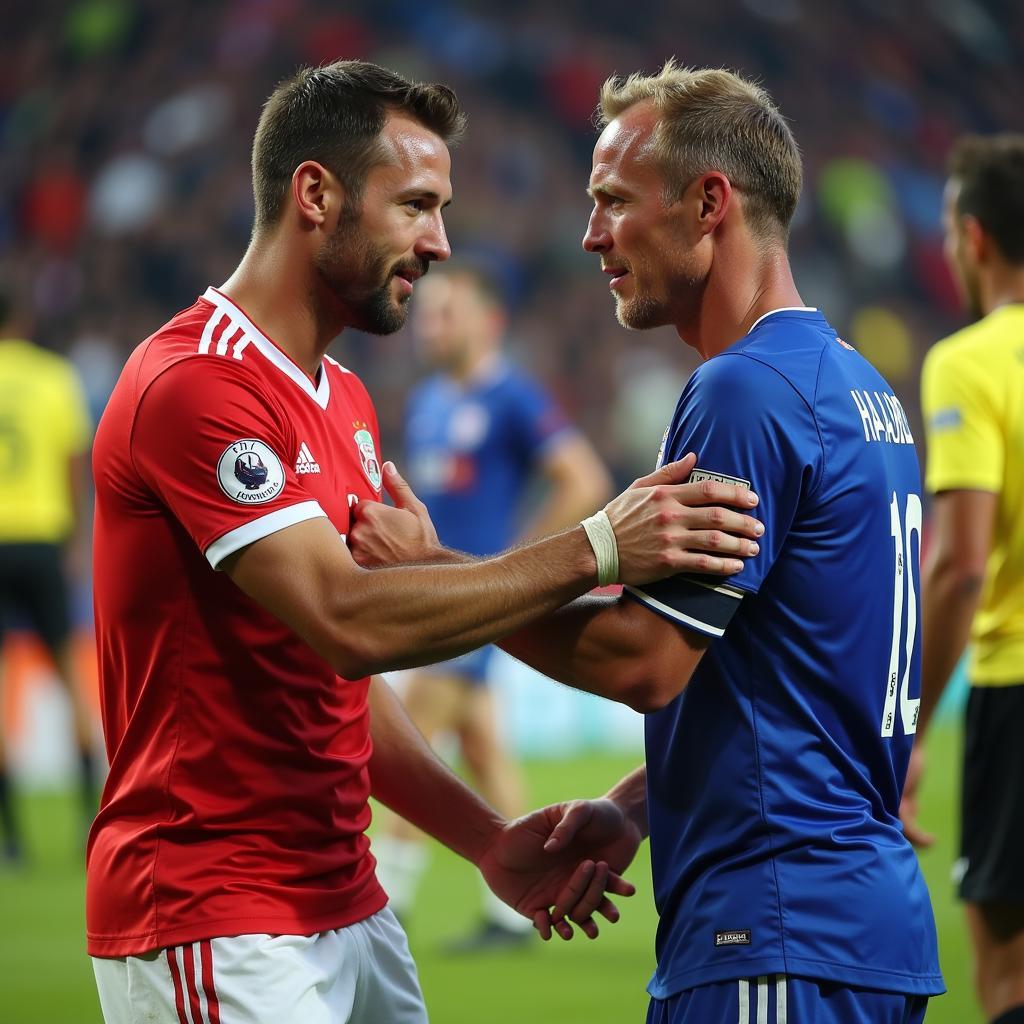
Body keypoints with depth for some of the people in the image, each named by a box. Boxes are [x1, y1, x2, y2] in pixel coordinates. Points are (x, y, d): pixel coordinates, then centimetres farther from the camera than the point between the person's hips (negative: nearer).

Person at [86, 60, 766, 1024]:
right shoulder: (196, 386, -15)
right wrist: (595, 550, -25)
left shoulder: (345, 403, 16)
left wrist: (487, 840, 6)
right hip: (216, 931, -9)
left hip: (345, 905, 9)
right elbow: (347, 621, -25)